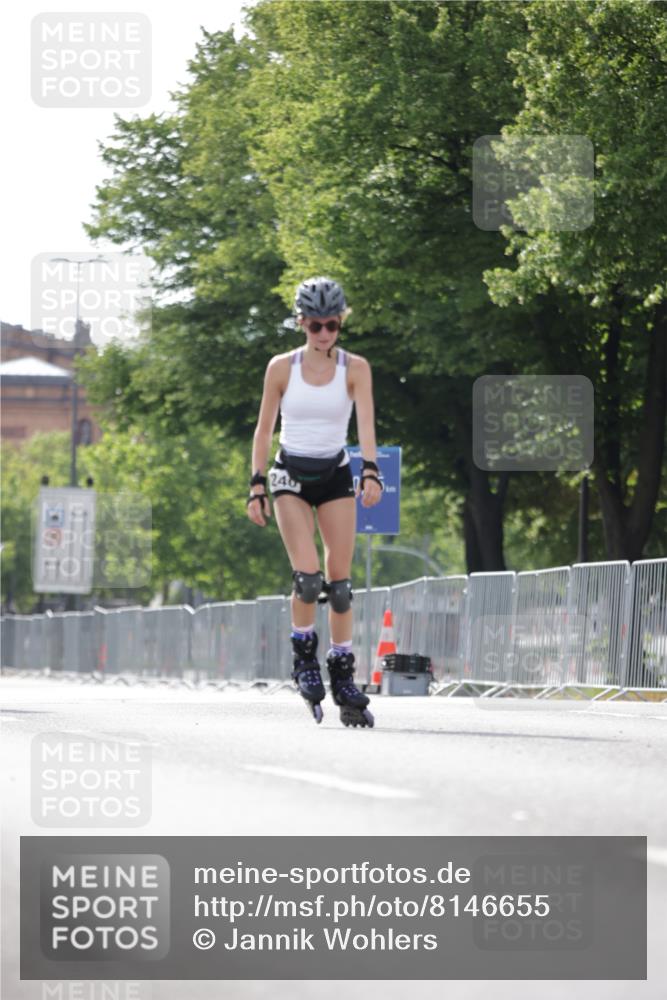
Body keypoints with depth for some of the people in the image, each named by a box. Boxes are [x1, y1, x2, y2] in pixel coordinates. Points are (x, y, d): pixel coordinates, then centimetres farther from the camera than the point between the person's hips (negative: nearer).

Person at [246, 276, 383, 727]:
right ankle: (304, 656, 6)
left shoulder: (355, 368, -3)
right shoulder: (282, 367, -3)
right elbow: (264, 429, 2)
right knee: (309, 577, -18)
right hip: (291, 474, -1)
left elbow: (366, 423, -15)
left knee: (340, 583, -1)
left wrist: (371, 472, -31)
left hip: (335, 474, 1)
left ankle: (343, 677, 10)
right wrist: (257, 486, -3)